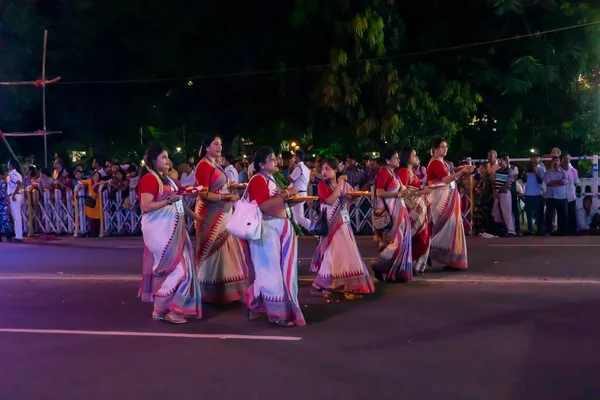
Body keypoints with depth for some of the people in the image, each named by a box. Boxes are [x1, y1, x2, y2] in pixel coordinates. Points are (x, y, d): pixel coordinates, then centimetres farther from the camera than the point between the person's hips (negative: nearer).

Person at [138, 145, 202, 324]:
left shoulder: (167, 179, 18)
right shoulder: (149, 179, -11)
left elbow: (177, 203, 24)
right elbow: (145, 206, -20)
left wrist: (195, 216, 18)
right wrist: (168, 200, -26)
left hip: (173, 229, 9)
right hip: (160, 230, -9)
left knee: (179, 269, 8)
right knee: (175, 269, -10)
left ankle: (170, 307, 16)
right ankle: (162, 309, 2)